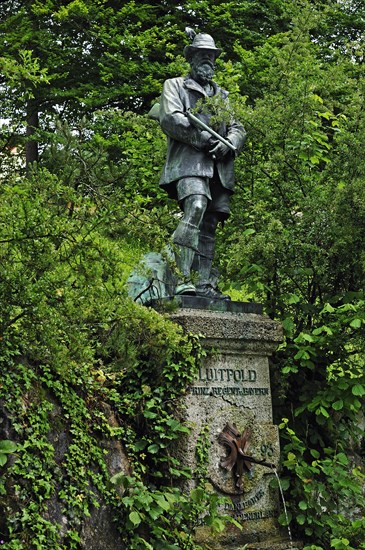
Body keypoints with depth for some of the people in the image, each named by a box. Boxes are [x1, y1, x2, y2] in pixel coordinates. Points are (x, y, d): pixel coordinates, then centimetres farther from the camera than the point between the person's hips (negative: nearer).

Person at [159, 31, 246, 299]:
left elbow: (238, 129, 21)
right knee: (196, 208, -27)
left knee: (209, 226, 1)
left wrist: (228, 144, -3)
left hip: (219, 167, 6)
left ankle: (205, 284, 0)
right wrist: (203, 138, -11)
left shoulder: (222, 95, 31)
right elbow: (170, 118, -2)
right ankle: (185, 280, -34)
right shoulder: (175, 86, 16)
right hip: (189, 161, -6)